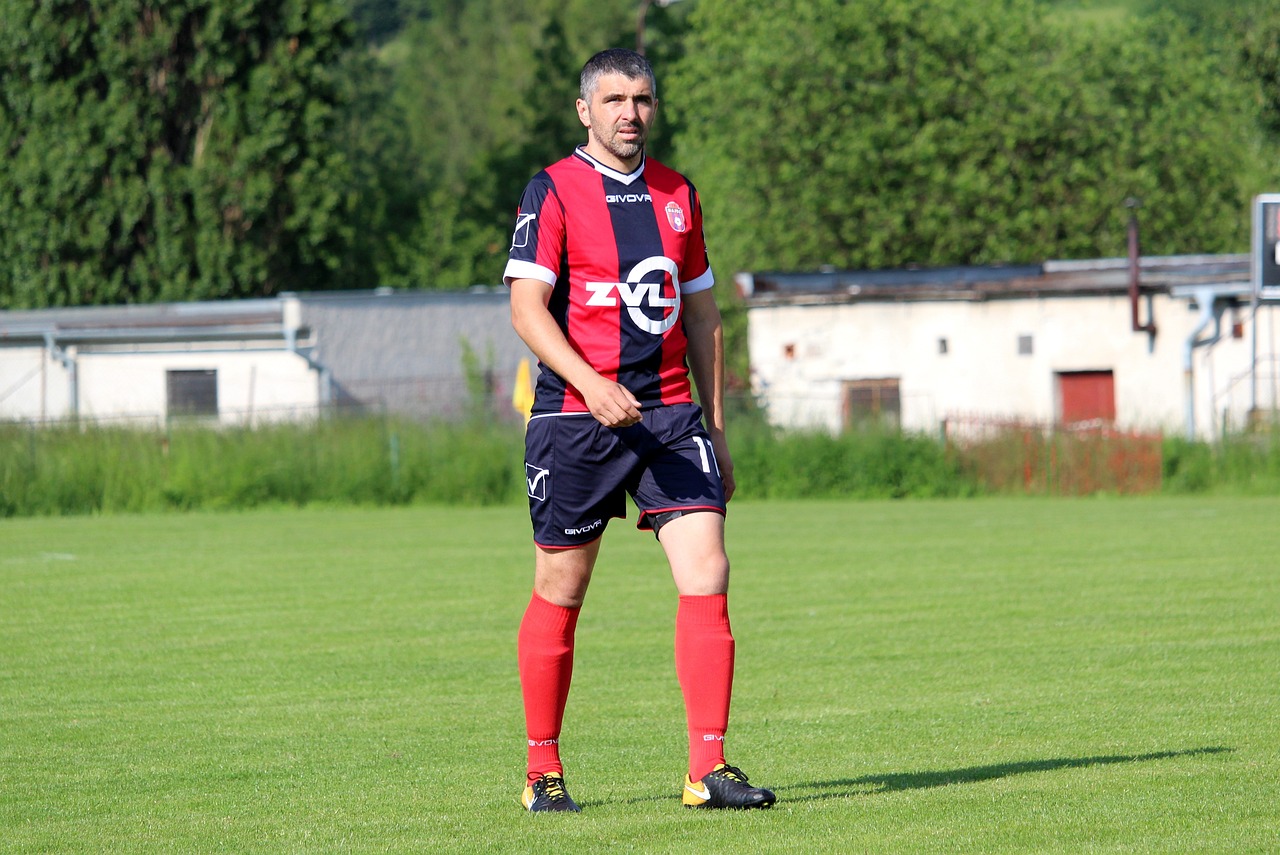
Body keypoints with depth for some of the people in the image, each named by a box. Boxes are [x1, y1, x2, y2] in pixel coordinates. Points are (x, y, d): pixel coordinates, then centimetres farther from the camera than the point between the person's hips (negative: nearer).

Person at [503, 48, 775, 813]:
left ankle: (709, 769, -11)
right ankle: (544, 772, 16)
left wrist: (716, 430, 17)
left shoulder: (677, 195, 14)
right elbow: (527, 306, -11)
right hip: (576, 416, -4)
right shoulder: (553, 191, -2)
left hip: (670, 415, 4)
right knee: (559, 596, 3)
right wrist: (591, 384, -25)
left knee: (707, 575, -10)